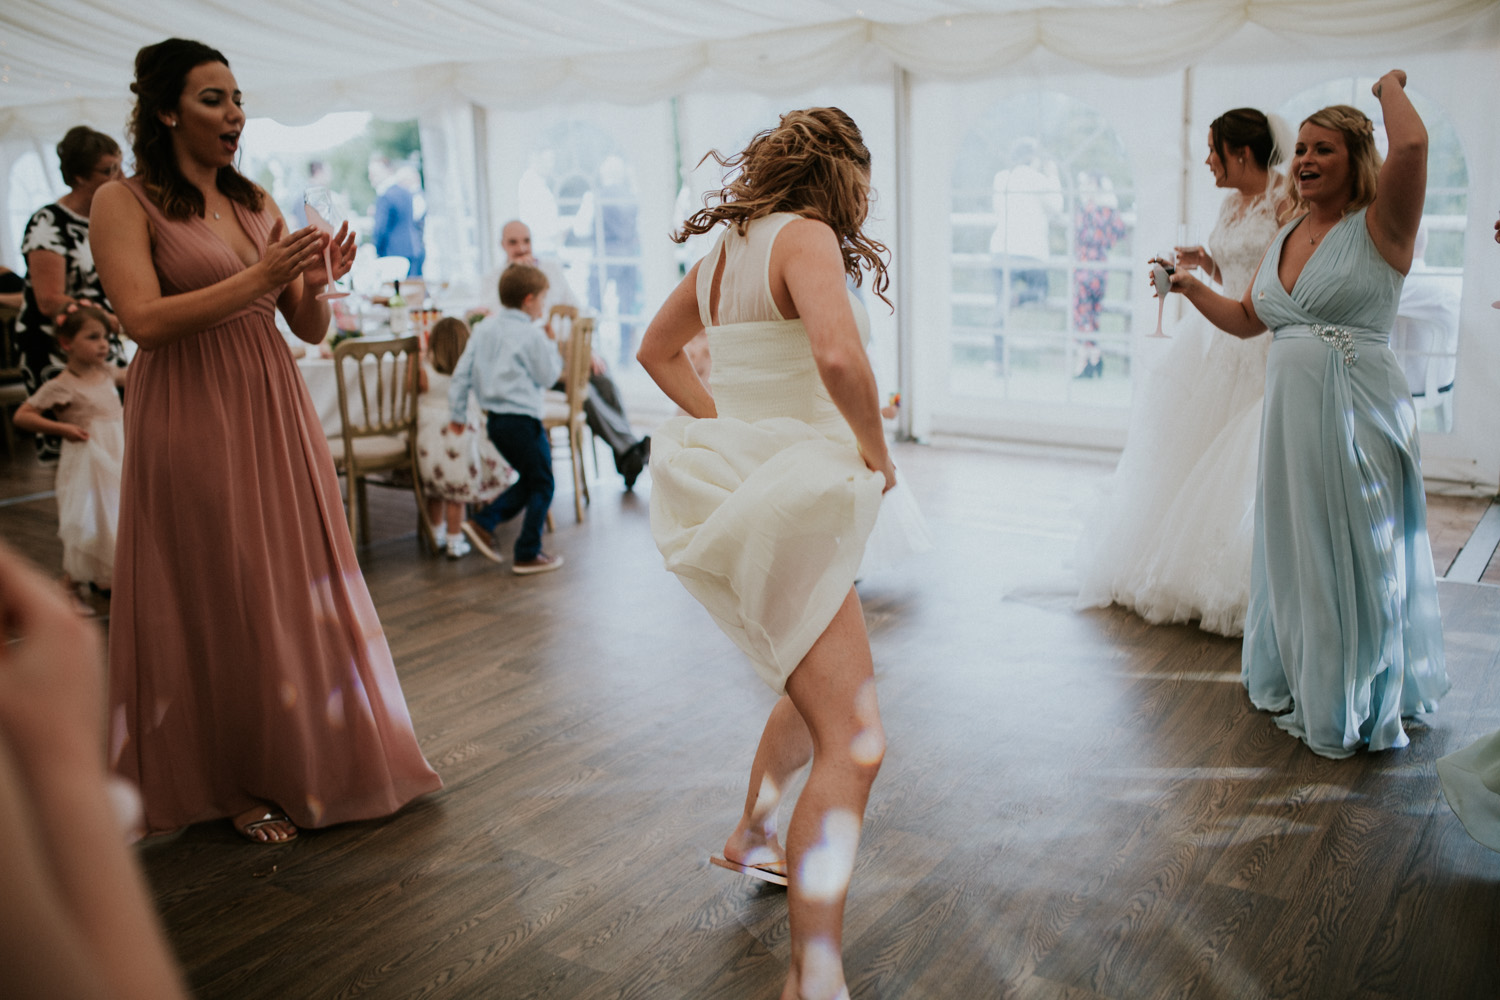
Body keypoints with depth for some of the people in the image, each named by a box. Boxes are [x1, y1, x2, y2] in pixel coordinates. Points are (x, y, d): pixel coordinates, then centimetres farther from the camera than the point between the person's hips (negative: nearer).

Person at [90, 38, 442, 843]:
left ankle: (305, 761, 26)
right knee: (218, 603, 4)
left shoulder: (256, 203, 12)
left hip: (275, 415, 5)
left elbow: (311, 330, 11)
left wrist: (316, 283, -10)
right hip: (191, 421, -5)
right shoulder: (125, 203, -4)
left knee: (298, 588, 9)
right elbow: (146, 321, -18)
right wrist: (261, 278, -21)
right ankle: (238, 783, 20)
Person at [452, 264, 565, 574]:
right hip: (522, 418, -8)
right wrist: (552, 347, 10)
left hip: (494, 418, 8)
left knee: (528, 480, 21)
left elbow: (462, 373, 9)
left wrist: (457, 414, 16)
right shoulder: (532, 335, -11)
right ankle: (528, 555, 7)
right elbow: (548, 376, -5)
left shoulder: (484, 328, 10)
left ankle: (482, 522, 10)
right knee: (541, 485, 5)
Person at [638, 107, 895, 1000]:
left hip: (747, 481, 10)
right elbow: (838, 355, -31)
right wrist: (875, 450, -14)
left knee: (820, 686, 28)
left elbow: (658, 348, 27)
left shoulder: (725, 249, 14)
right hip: (791, 500, -10)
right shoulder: (805, 237, -13)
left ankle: (753, 837, 46)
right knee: (855, 743, -10)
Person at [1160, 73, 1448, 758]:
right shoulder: (1285, 236, 12)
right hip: (1290, 410, 6)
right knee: (1294, 550, 15)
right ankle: (1299, 684, 35)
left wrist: (1389, 86, -7)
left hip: (1359, 412, -6)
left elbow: (1411, 145, -26)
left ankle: (1355, 708, 20)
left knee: (1353, 553, 3)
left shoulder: (1378, 228, -7)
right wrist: (1190, 286, 9)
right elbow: (1247, 321, 22)